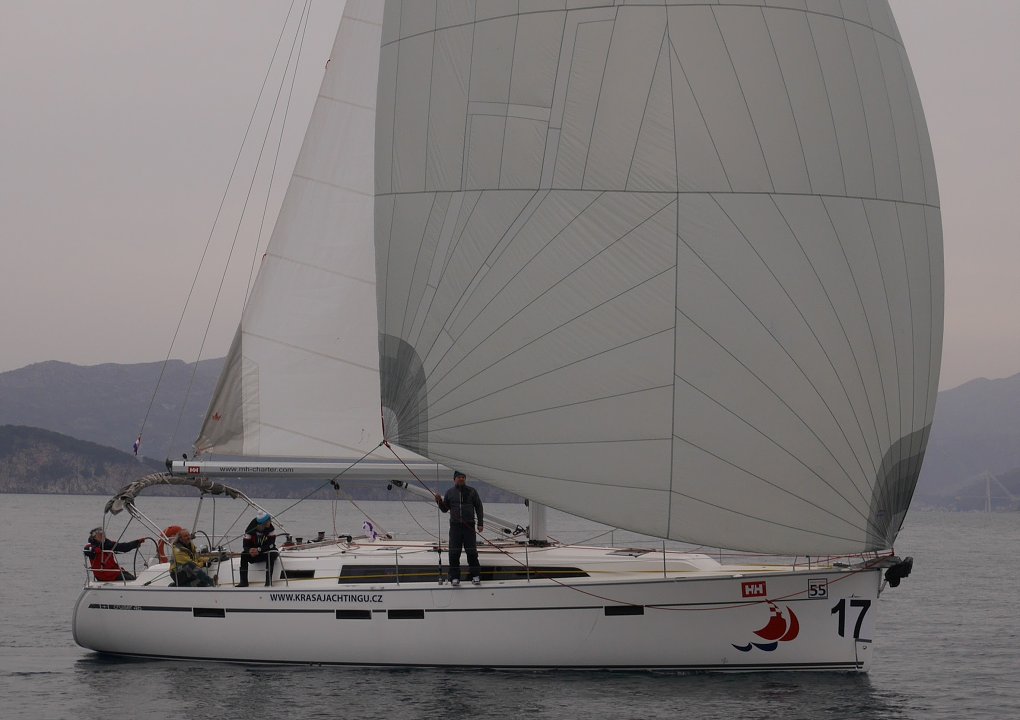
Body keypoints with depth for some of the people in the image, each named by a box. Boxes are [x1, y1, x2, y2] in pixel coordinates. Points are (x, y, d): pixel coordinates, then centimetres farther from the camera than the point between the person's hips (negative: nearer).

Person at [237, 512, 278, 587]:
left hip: (267, 552, -1)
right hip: (255, 556, 1)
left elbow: (271, 544, -22)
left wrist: (259, 550, -34)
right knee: (243, 555, -25)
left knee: (271, 554, -36)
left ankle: (269, 581, -37)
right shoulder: (249, 531, -13)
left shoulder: (271, 529, -15)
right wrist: (249, 550, -39)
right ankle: (243, 581, -25)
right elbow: (245, 546, -15)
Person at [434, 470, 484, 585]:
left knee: (472, 552, -1)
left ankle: (475, 576, 8)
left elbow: (479, 507, 8)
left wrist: (480, 524, 1)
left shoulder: (472, 491, 6)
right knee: (454, 553, -3)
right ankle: (455, 577, 2)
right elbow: (445, 509, 15)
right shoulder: (450, 492, 10)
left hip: (469, 526, -1)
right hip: (455, 525, 1)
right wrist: (439, 501, -5)